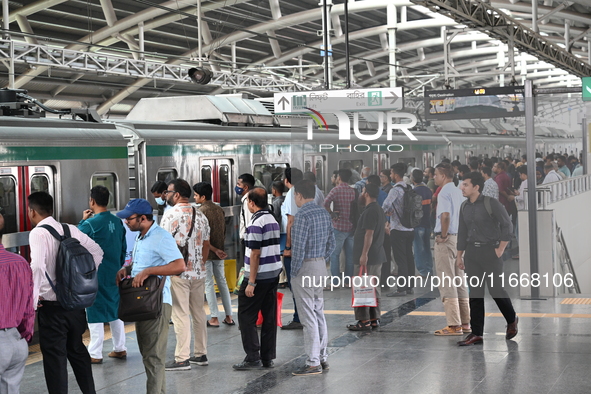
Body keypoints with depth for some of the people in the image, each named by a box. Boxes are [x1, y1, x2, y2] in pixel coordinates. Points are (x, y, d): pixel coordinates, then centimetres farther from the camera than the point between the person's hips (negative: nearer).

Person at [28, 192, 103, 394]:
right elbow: (96, 251, 10)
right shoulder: (71, 230, 4)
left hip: (51, 306, -7)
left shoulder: (38, 233, -15)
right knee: (77, 350, 22)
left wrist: (34, 297, -20)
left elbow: (37, 266, -29)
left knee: (54, 357, 3)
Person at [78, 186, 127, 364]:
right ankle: (120, 348, 23)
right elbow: (124, 249, 11)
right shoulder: (118, 222, 3)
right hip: (115, 275, 6)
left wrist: (83, 220, 3)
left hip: (96, 275, -6)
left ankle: (95, 354, 2)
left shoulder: (90, 224, -17)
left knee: (95, 313, 0)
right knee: (116, 310, 17)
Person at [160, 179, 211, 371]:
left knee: (181, 315, -5)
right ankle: (201, 354, 20)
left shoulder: (171, 214, -10)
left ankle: (182, 358, -4)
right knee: (198, 312, 14)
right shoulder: (200, 215, 11)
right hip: (198, 271, 7)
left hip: (178, 272, -7)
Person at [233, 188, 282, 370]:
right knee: (269, 317, 10)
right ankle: (268, 358, 14)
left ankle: (253, 358, -4)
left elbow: (255, 254, -18)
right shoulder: (273, 220, 13)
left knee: (246, 317, -2)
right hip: (274, 273, 9)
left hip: (259, 276, -9)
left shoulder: (256, 223, -15)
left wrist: (251, 282, -17)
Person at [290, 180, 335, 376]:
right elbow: (331, 243, 14)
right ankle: (322, 358, 19)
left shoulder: (302, 216, -19)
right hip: (321, 266, 9)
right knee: (319, 313, 14)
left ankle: (313, 363, -2)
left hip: (305, 267, -9)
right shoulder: (324, 213, 8)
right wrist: (321, 262, 18)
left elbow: (299, 248, -21)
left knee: (308, 316, -5)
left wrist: (294, 273, -12)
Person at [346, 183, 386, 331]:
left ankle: (364, 321, -8)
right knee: (374, 288, 13)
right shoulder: (379, 210, 16)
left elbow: (369, 234, -22)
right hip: (378, 256, 10)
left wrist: (364, 254, -23)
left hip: (367, 257, -10)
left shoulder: (370, 211, -17)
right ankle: (374, 319, 17)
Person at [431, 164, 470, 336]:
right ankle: (465, 322, 16)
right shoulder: (459, 192, 14)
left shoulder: (444, 193, -13)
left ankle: (454, 325, -7)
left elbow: (445, 215, -27)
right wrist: (462, 234, 16)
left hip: (446, 240, -9)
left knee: (446, 283, -6)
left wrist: (443, 236, -17)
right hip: (459, 238, 9)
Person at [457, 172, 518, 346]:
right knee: (475, 293, 4)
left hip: (490, 251, -6)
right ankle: (476, 334, 6)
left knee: (496, 289, -2)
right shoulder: (464, 207, 9)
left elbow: (507, 225, -8)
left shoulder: (491, 203, -10)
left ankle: (512, 320, 25)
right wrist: (459, 255, 14)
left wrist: (501, 249, -9)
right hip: (471, 252, 6)